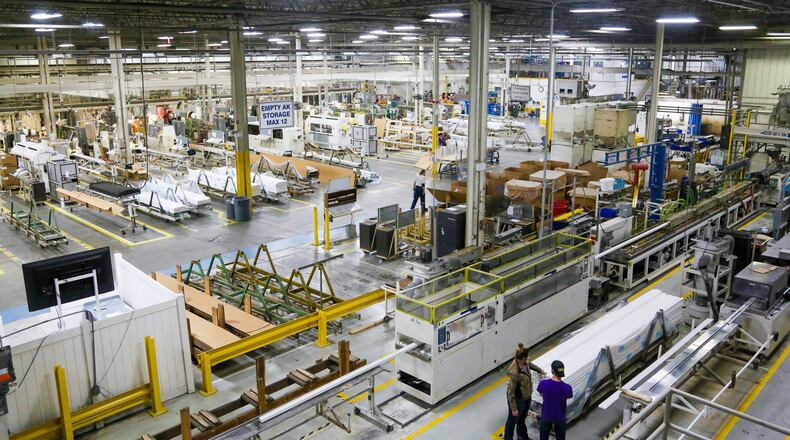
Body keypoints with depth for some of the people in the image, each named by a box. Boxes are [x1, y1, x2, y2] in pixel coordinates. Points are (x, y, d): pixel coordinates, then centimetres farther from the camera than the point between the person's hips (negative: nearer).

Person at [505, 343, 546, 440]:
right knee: (512, 421, 15)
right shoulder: (513, 372, -38)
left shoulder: (524, 362, -14)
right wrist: (513, 409, -22)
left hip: (527, 396, 8)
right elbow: (510, 392, -29)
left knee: (522, 418, 31)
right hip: (518, 399, -8)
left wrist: (539, 369, 27)